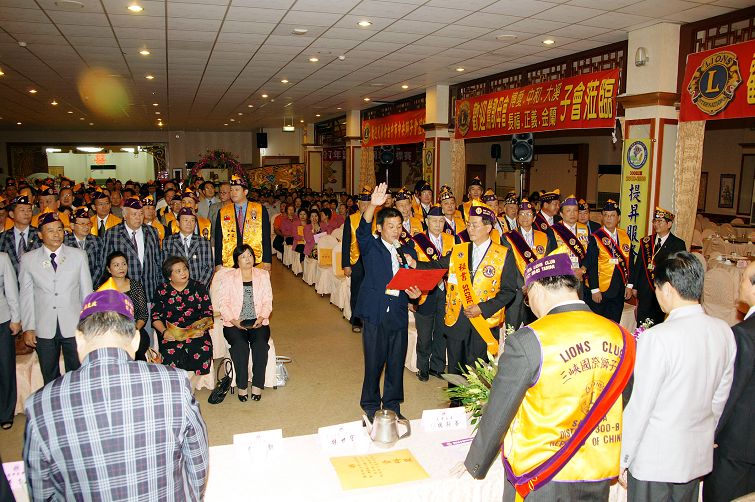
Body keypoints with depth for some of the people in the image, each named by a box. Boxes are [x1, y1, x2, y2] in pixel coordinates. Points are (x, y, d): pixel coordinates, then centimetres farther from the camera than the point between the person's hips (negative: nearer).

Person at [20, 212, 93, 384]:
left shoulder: (78, 255, 1)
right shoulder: (28, 259, 1)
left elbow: (86, 291, 3)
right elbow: (26, 295, 3)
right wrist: (28, 328, 0)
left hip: (73, 326, 0)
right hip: (44, 329, 0)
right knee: (50, 378, 11)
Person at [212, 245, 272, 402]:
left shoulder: (263, 275, 12)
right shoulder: (228, 277, 8)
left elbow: (268, 302, 7)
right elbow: (223, 303, 1)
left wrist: (261, 317, -10)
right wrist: (233, 319, -14)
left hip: (258, 322, 1)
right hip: (234, 323, -1)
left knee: (260, 344, -28)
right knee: (240, 345, -30)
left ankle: (257, 385, -21)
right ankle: (242, 386, -19)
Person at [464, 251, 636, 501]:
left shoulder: (527, 342, -21)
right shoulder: (621, 337, -5)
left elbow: (497, 414, -14)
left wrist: (475, 466, 2)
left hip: (540, 481, -5)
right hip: (600, 480, 5)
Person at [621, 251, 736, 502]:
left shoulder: (657, 337, -25)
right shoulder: (724, 332, -5)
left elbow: (640, 406, -19)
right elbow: (720, 398, 6)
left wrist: (621, 458, -8)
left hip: (655, 457, -6)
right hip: (699, 454, 6)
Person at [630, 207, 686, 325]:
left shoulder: (678, 244, -2)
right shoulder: (646, 241, 9)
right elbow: (638, 265, 12)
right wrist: (635, 286, 9)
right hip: (645, 291, 3)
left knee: (657, 323, 1)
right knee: (641, 324, 4)